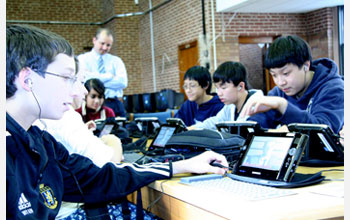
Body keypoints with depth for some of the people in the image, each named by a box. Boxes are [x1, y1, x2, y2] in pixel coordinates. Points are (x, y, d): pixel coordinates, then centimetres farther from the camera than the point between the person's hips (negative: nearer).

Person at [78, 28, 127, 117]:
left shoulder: (116, 60, 15)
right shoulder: (82, 59, 8)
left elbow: (123, 82, -1)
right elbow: (86, 78, -12)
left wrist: (98, 81, -6)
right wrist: (110, 76, -4)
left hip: (115, 104, 3)